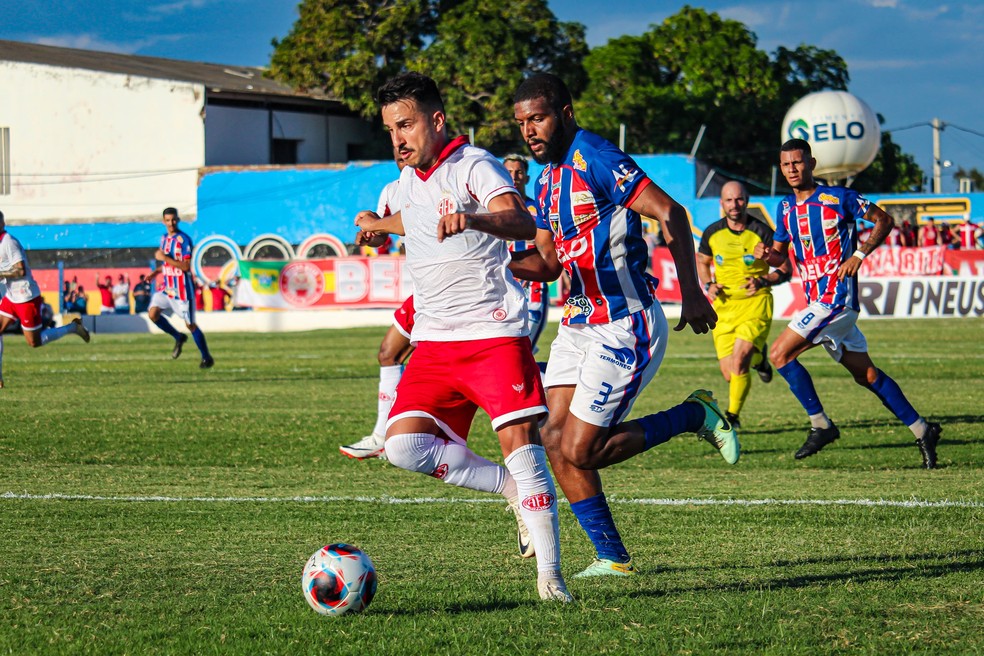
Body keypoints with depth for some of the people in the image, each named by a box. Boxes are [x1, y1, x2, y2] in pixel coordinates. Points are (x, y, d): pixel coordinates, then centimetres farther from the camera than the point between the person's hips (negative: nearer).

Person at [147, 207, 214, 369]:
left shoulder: (184, 240, -15)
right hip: (166, 286, 7)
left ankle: (207, 358, 12)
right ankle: (178, 338, 14)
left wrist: (164, 258, -21)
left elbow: (185, 266, -21)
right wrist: (156, 272, 8)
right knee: (153, 314, -7)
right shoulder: (164, 238, 10)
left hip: (182, 288, -7)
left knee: (190, 324, -2)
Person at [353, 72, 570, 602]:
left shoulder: (474, 166, -10)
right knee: (405, 444, -12)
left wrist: (472, 219, -49)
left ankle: (549, 575, -10)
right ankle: (515, 490, 4)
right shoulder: (409, 181, 15)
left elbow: (522, 224, -30)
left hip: (494, 332, -7)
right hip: (434, 340, 7)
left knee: (519, 439, -16)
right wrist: (383, 225, 53)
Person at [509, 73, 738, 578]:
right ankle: (612, 558, 9)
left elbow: (670, 214, -19)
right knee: (555, 441, 0)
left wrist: (691, 293, -25)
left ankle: (695, 417, 8)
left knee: (580, 451, -10)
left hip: (625, 325, -9)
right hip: (579, 324, 9)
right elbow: (547, 262, 19)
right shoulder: (547, 179, 14)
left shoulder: (594, 159, -14)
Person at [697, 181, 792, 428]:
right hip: (723, 305, 4)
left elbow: (785, 269, -2)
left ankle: (733, 415, -3)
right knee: (729, 374, 1)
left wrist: (764, 281, -21)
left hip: (755, 302, -4)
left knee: (739, 359, -23)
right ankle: (757, 356, 38)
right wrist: (708, 285, 1)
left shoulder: (761, 232, -9)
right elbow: (701, 261, 21)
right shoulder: (712, 233, 2)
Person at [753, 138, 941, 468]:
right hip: (818, 301, 7)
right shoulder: (785, 207, 13)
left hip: (837, 296, -7)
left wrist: (859, 255, -13)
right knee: (866, 375, 9)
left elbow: (885, 220, -1)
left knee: (780, 354, -14)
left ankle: (821, 425, -6)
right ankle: (922, 430, 15)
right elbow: (780, 255, 21)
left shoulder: (838, 197, -7)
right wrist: (766, 254, -3)